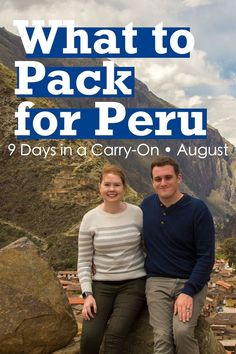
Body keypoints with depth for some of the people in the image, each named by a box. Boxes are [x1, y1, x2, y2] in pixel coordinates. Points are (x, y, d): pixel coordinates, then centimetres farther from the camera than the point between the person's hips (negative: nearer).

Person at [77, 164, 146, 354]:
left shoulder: (137, 213, -4)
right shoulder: (90, 218, -3)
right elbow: (84, 261, 1)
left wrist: (153, 281, -1)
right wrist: (87, 294, -7)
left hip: (134, 283, -1)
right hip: (102, 285, 1)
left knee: (114, 335, -21)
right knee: (89, 337, -17)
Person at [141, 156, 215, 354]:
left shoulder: (198, 209, -9)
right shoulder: (147, 205, 4)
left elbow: (206, 257, -10)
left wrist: (188, 291, -19)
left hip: (191, 281, -3)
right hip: (157, 281, 3)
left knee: (182, 331, -25)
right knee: (162, 337, -16)